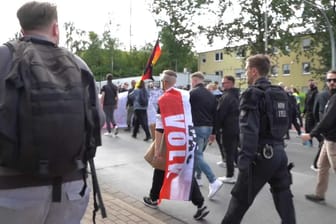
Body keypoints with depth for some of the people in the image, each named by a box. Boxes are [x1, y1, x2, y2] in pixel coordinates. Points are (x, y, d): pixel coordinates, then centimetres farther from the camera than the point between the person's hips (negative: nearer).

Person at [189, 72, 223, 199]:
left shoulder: (192, 93, -8)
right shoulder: (211, 95, 13)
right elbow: (215, 114, 15)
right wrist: (213, 132, 19)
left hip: (197, 127, -8)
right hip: (208, 128, 8)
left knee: (197, 156, -6)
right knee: (199, 154, 21)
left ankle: (214, 181, -15)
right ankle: (197, 177, 29)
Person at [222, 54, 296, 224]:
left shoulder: (252, 93, -13)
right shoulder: (281, 93, 11)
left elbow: (249, 131, -21)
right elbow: (282, 124, 16)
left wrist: (244, 159, -21)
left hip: (260, 154, -7)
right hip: (279, 152, 7)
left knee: (241, 198, 7)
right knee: (283, 196, 15)